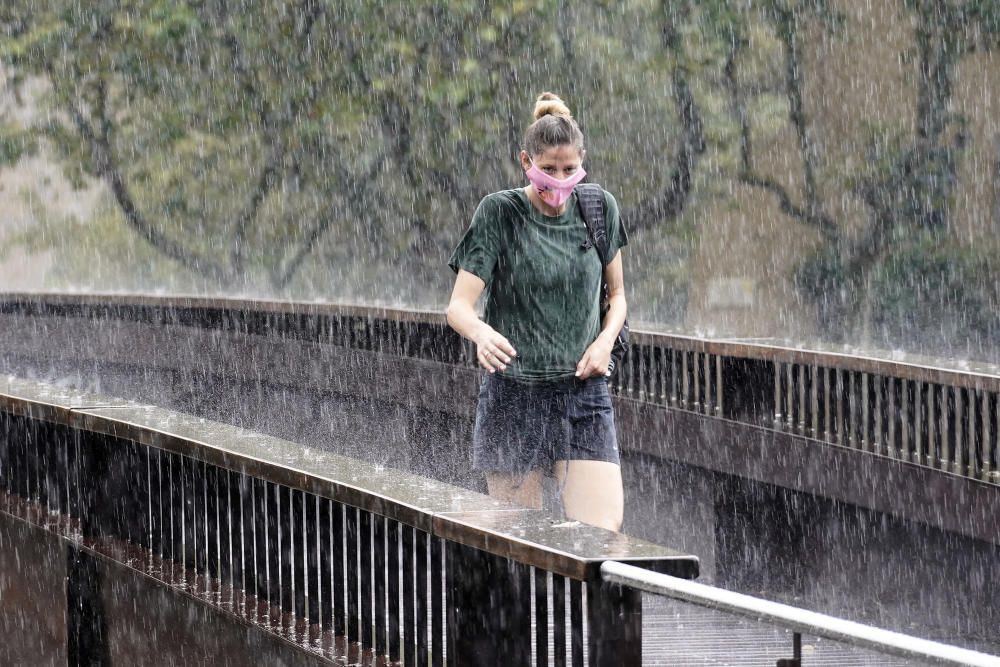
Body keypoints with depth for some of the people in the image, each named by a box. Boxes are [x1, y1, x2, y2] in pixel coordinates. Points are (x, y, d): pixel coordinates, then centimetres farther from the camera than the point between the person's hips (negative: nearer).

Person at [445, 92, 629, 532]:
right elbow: (458, 306, -11)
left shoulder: (599, 209, 5)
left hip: (583, 395, 2)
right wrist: (481, 332, -34)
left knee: (602, 532, -14)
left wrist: (606, 339, -4)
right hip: (513, 395, -2)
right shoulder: (500, 213, -5)